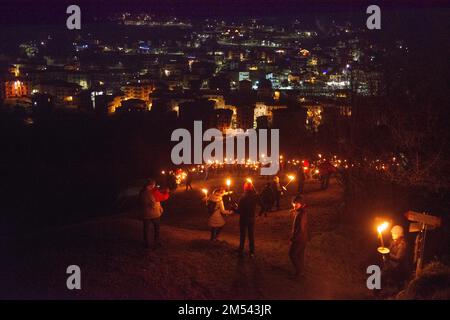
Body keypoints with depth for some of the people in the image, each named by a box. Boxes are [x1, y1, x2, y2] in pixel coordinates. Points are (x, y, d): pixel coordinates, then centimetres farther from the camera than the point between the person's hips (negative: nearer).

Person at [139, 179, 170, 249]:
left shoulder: (142, 192, -5)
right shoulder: (154, 192, -19)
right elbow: (164, 197, -5)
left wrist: (162, 191, 12)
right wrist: (166, 192, 14)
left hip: (146, 214, 3)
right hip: (155, 213, -3)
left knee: (146, 229, 13)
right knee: (156, 229, 15)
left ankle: (147, 244, 18)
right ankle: (156, 243, 20)